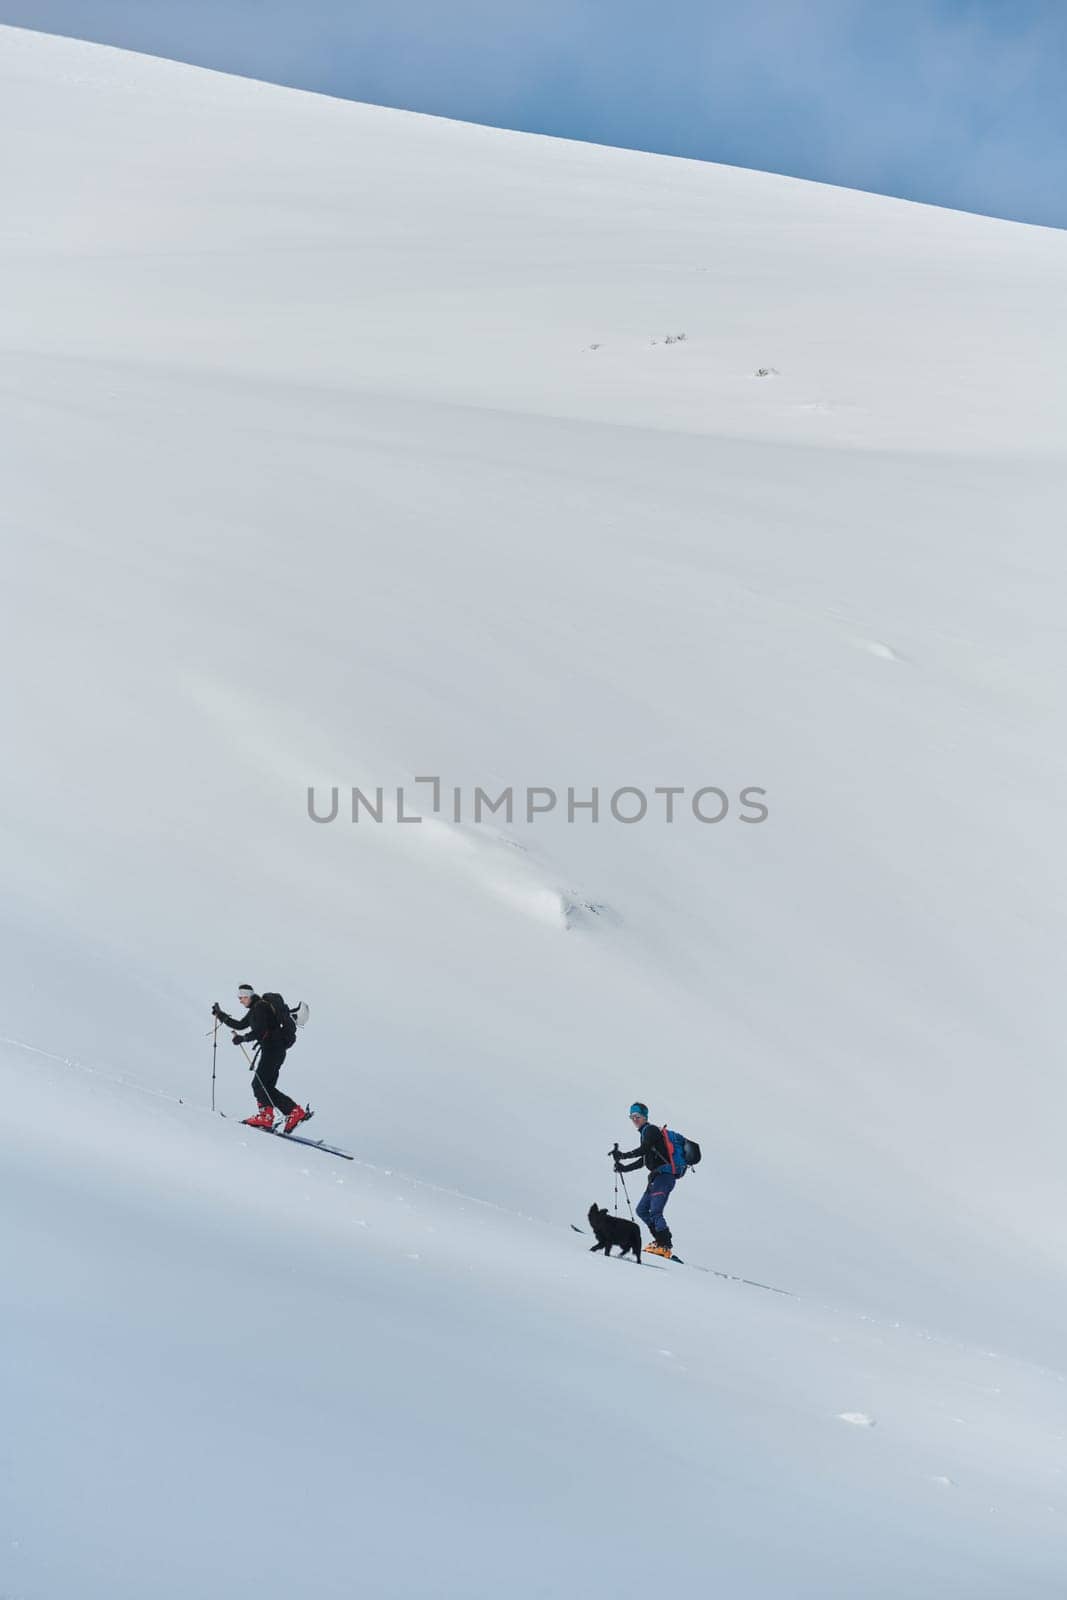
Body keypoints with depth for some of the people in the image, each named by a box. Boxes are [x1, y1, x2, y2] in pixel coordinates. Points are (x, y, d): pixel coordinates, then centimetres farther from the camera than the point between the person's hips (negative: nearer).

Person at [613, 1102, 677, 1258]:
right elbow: (643, 1160, 26)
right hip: (656, 1177, 10)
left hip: (664, 1175, -10)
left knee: (655, 1212, -17)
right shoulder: (645, 1133, 23)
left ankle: (665, 1246, -19)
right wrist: (625, 1168, 20)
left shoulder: (650, 1130, -5)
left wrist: (623, 1155, -15)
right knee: (641, 1210, 10)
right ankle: (661, 1240, 10)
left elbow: (643, 1150, -20)